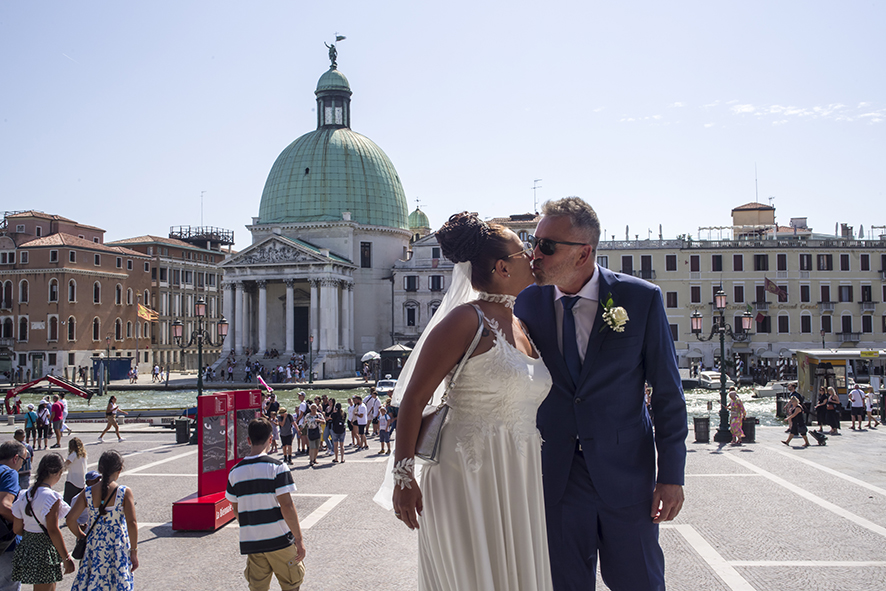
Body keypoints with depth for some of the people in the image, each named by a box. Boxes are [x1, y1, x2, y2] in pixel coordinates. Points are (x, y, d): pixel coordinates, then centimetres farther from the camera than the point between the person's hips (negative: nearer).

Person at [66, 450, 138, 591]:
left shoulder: (87, 493, -3)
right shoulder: (125, 492, -11)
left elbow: (71, 519, -7)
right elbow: (132, 523, -15)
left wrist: (83, 537, 10)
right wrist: (134, 552, -7)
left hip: (94, 546, 3)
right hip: (118, 548, -2)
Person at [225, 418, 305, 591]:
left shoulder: (235, 472, 2)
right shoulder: (276, 467, -12)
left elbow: (236, 510, 11)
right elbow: (286, 507, -15)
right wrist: (299, 539, -9)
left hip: (250, 543, 4)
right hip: (279, 539, -4)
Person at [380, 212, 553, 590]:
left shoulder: (521, 328, 12)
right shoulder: (466, 321, -13)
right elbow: (414, 399, -14)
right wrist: (403, 476, -16)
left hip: (518, 484, 8)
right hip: (469, 479, -8)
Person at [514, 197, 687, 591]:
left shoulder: (641, 299, -8)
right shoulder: (528, 302, -2)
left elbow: (667, 392, -3)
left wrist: (671, 474, -4)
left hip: (626, 473, -2)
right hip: (555, 477, 2)